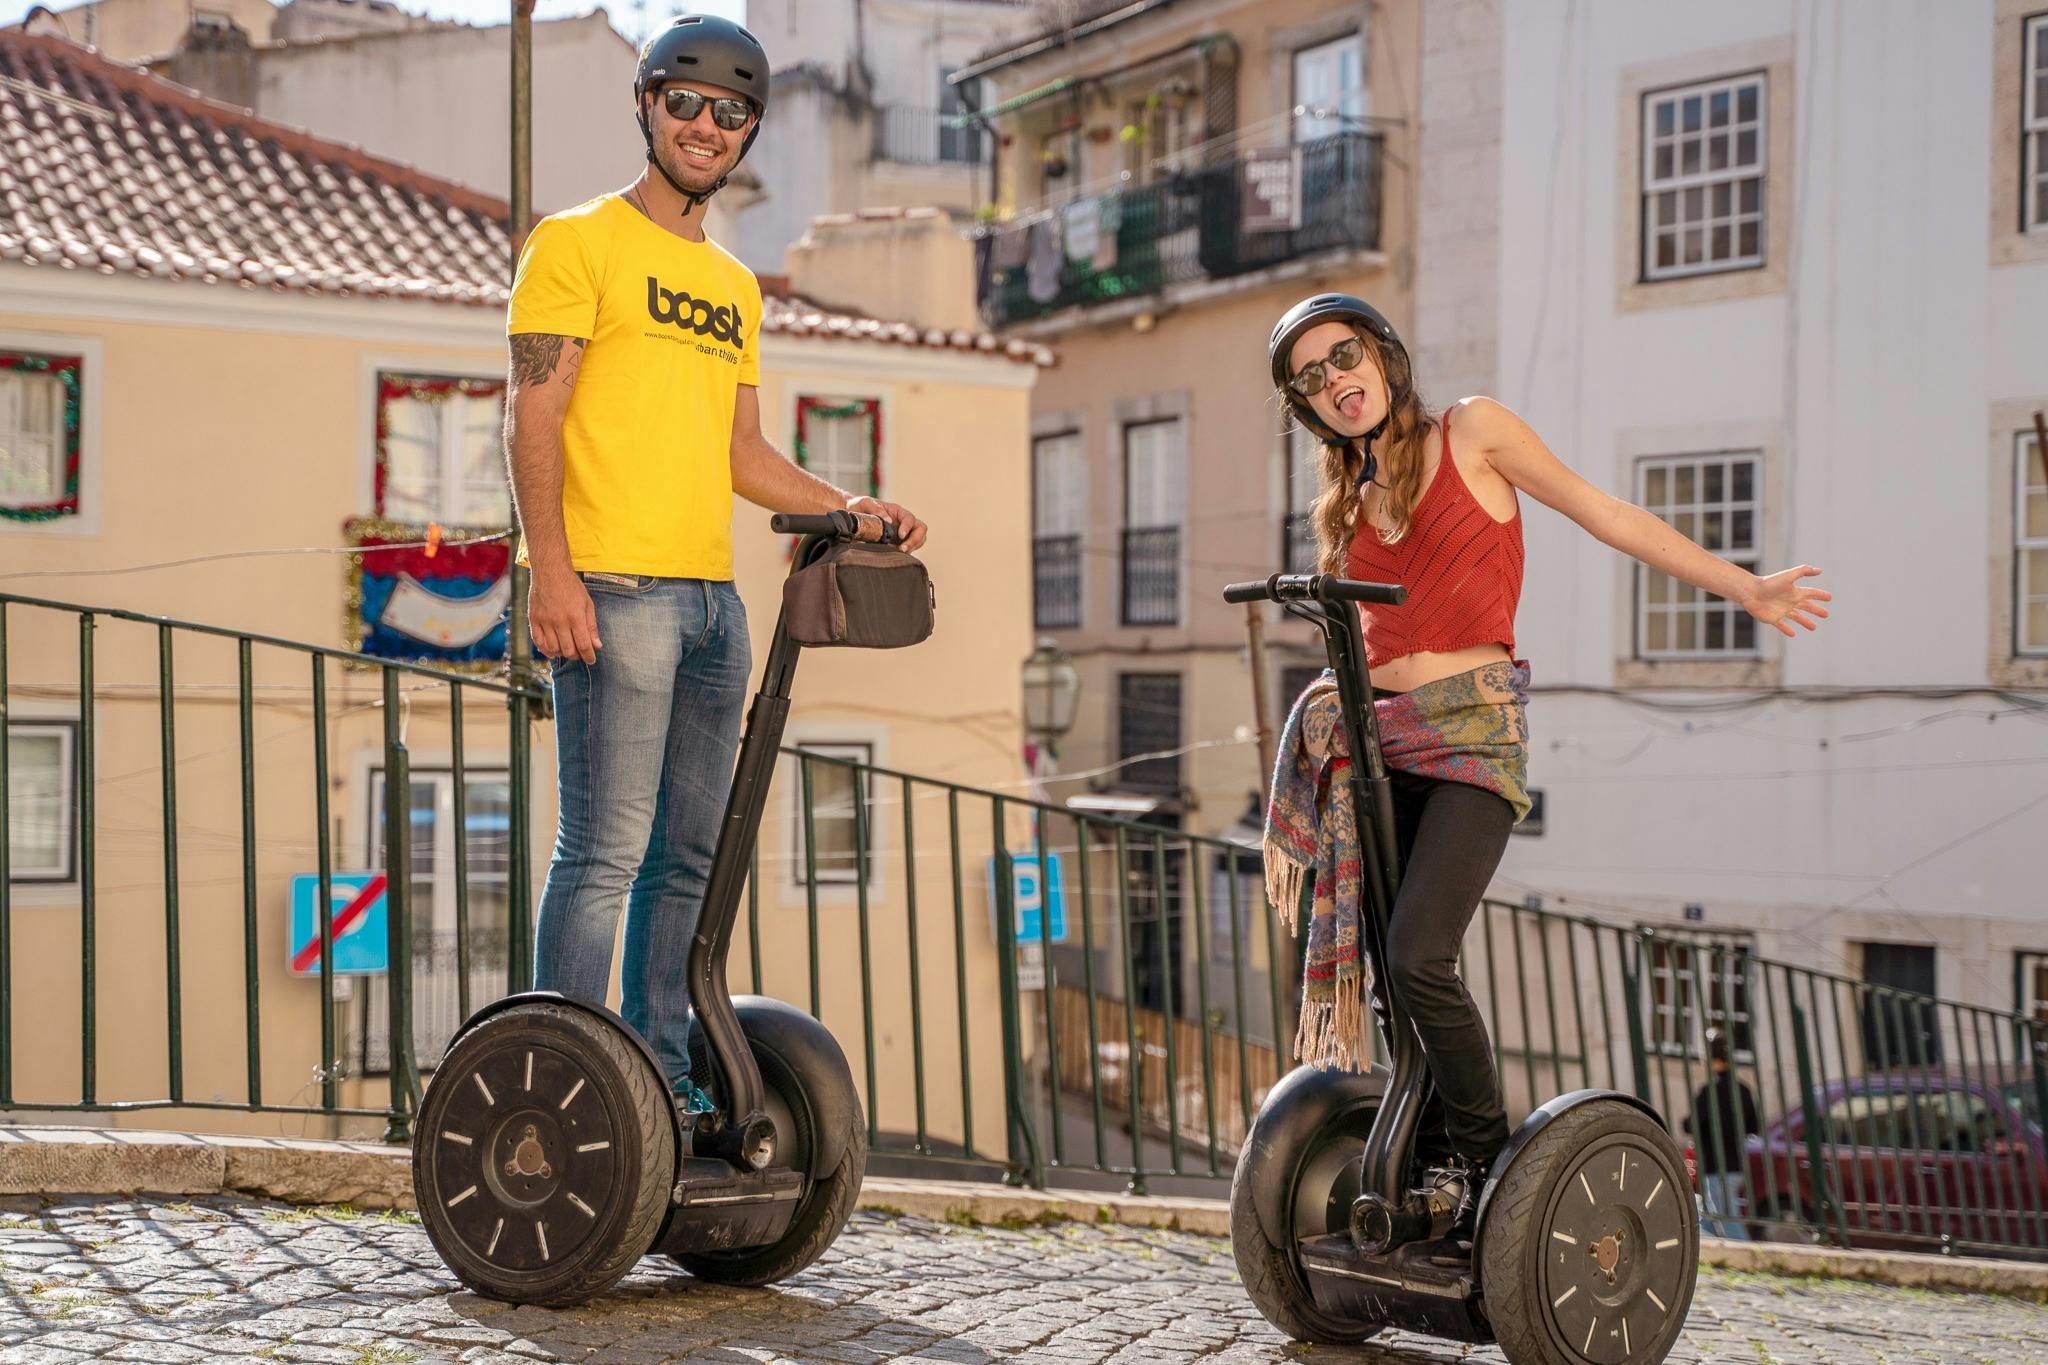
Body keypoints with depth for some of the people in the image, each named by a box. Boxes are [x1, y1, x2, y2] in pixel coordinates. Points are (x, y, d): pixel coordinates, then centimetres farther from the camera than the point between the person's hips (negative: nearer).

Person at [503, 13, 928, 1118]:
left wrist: (844, 507, 10)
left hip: (713, 598, 7)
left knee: (689, 857, 9)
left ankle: (663, 1076, 16)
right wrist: (552, 571, -18)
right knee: (604, 851, -10)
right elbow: (533, 417, -7)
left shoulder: (735, 287, 23)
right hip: (614, 591, -7)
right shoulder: (578, 242, 2)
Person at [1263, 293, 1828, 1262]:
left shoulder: (1470, 431, 3)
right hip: (1376, 737, 5)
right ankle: (1434, 1170, 13)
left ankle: (1491, 1173, -3)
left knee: (1419, 961, -19)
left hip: (1471, 732, -5)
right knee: (1391, 970, 0)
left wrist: (1744, 586, 2)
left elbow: (1605, 515, 5)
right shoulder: (1345, 502, 17)